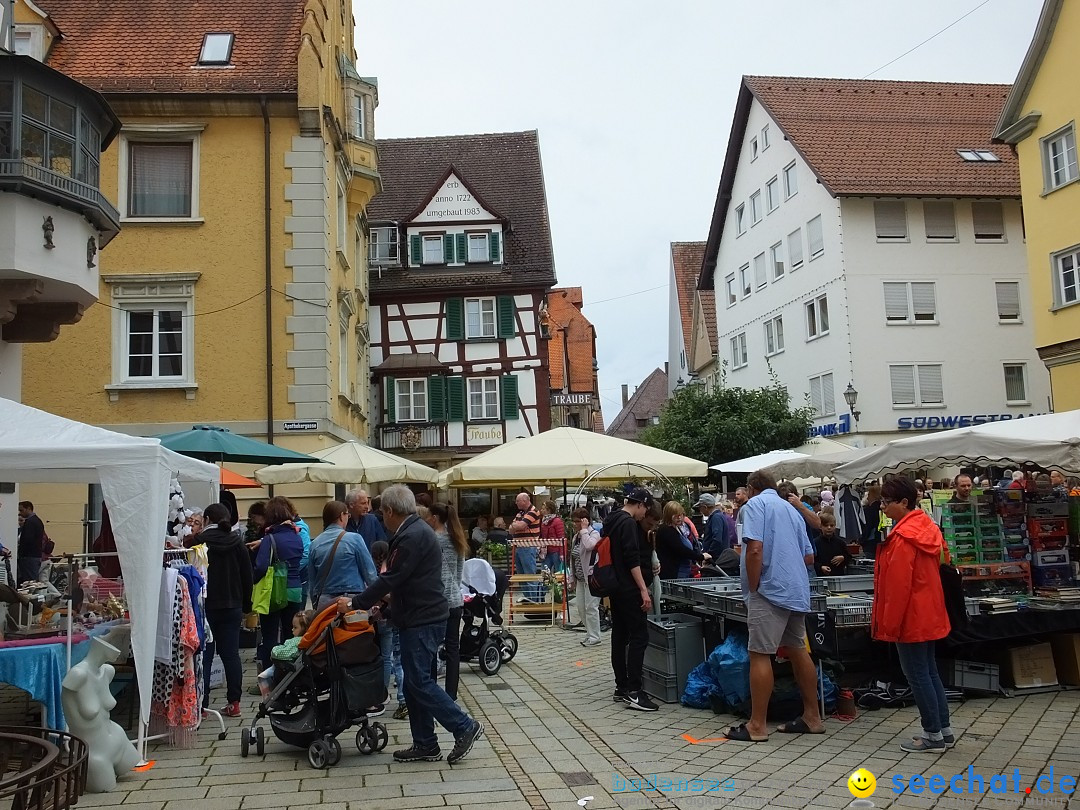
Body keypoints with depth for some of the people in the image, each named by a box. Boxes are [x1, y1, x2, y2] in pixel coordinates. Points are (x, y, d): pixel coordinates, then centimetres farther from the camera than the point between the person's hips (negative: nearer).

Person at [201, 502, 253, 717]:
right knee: (231, 654, 7)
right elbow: (247, 576, 5)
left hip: (206, 606, -3)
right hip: (231, 606, 3)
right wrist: (245, 606, 13)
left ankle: (201, 704, 4)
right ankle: (234, 702, 8)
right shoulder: (237, 543, 2)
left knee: (204, 655, 3)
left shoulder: (199, 542, -8)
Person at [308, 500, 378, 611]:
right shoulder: (354, 538, -7)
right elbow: (370, 573, -4)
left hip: (324, 602, 4)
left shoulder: (315, 544, 4)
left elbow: (311, 580, 11)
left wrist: (316, 604, 20)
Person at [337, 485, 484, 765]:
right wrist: (387, 601, 19)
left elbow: (391, 580, -20)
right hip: (422, 618, 11)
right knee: (415, 682, 12)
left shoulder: (412, 536, -19)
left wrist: (355, 604, -13)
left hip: (422, 621, -11)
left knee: (419, 682, -6)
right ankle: (425, 745, 18)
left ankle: (465, 727, 0)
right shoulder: (416, 530, 15)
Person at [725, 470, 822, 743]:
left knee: (760, 655, -4)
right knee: (797, 650, 16)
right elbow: (809, 557, 20)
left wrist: (753, 588, -9)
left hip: (770, 590, -8)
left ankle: (757, 725, -1)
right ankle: (812, 717, 24)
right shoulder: (791, 509, 19)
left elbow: (755, 548, -18)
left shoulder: (755, 504, -5)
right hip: (797, 591, 8)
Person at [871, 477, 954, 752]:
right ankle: (944, 729, 23)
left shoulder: (903, 536, -21)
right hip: (929, 615, 10)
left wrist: (890, 624, -16)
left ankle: (933, 735, 9)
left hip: (911, 618, -10)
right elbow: (943, 559, 17)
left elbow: (898, 585, -22)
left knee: (917, 674, 1)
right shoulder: (926, 527, 7)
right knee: (930, 672, 17)